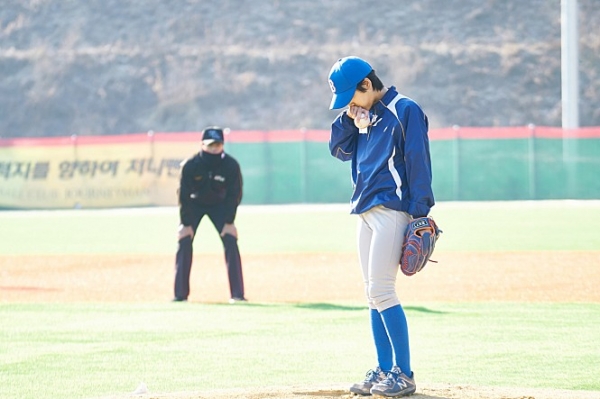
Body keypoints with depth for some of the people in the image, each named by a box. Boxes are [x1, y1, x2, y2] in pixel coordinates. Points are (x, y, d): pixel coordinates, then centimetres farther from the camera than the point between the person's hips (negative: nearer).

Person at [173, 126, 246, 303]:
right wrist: (186, 224, -20)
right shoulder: (190, 165, -28)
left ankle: (237, 294, -9)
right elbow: (184, 195, -20)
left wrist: (229, 222, -19)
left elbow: (235, 194, -16)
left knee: (230, 242, -13)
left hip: (219, 205, 1)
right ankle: (180, 294, -6)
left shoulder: (231, 165, -25)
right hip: (194, 204, 0)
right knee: (184, 242, -13)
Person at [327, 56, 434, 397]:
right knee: (374, 293, 8)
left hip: (392, 211, -9)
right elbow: (340, 150, 18)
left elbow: (418, 163, -13)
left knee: (381, 289, -13)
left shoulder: (405, 110, -9)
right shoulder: (364, 115, 16)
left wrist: (420, 215, -18)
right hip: (366, 212, 9)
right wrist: (349, 119, 2)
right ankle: (385, 370, 13)